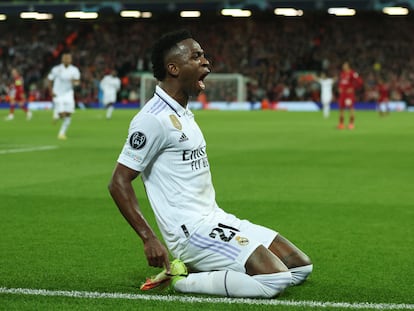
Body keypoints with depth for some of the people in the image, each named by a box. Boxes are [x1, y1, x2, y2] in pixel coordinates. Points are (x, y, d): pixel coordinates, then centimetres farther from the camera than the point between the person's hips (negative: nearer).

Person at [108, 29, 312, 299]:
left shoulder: (183, 113, 16)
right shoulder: (153, 118, -14)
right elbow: (119, 182, -16)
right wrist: (150, 239, -21)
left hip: (215, 219, 10)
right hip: (192, 231, -10)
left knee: (301, 268, 6)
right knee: (275, 279, -21)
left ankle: (193, 269, 6)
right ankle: (183, 280, -8)